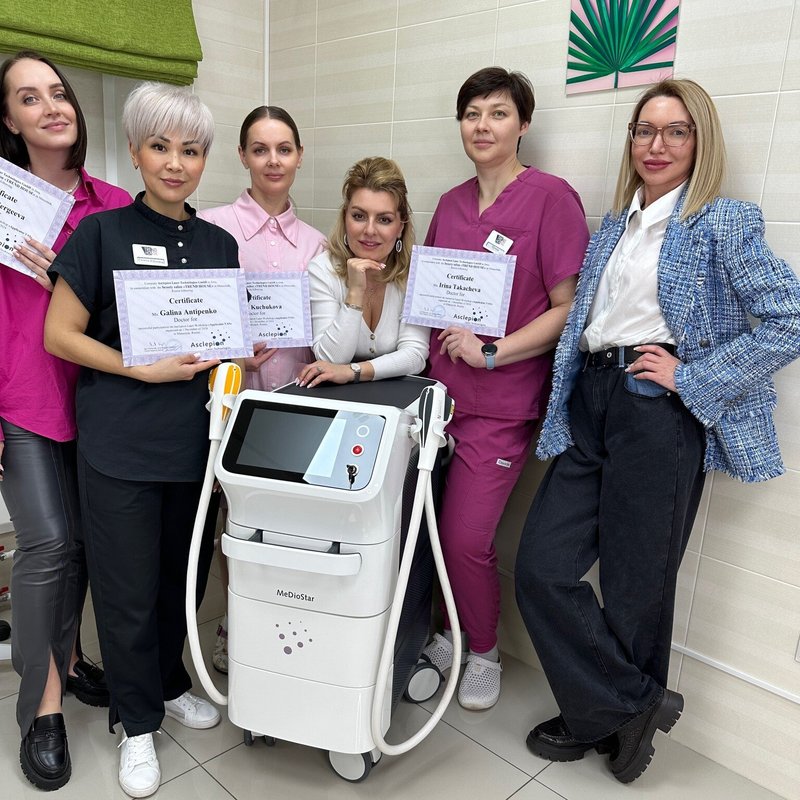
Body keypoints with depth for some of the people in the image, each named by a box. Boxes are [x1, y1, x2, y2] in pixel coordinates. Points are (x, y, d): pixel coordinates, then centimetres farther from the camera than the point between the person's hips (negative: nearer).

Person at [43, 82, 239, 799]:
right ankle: (139, 721, 29)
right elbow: (60, 334, -6)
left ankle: (170, 683, 41)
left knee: (185, 577, 16)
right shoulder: (101, 233, -3)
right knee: (128, 589, 7)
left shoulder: (220, 244, 10)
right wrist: (144, 369, -15)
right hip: (119, 447, -4)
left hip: (195, 440, 4)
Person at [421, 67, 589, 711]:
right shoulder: (451, 204, 12)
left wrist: (491, 352, -16)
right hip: (439, 388, 6)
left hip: (501, 403, -5)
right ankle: (451, 632, 35)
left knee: (466, 538, -4)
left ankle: (484, 654, 25)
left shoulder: (550, 197, -7)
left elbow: (569, 307, -11)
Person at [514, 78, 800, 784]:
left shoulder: (723, 224, -2)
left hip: (659, 416, -6)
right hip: (589, 407, 7)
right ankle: (638, 704, 22)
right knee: (542, 567, 2)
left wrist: (690, 375, -14)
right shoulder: (613, 228, 18)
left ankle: (611, 717, 31)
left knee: (634, 586, 5)